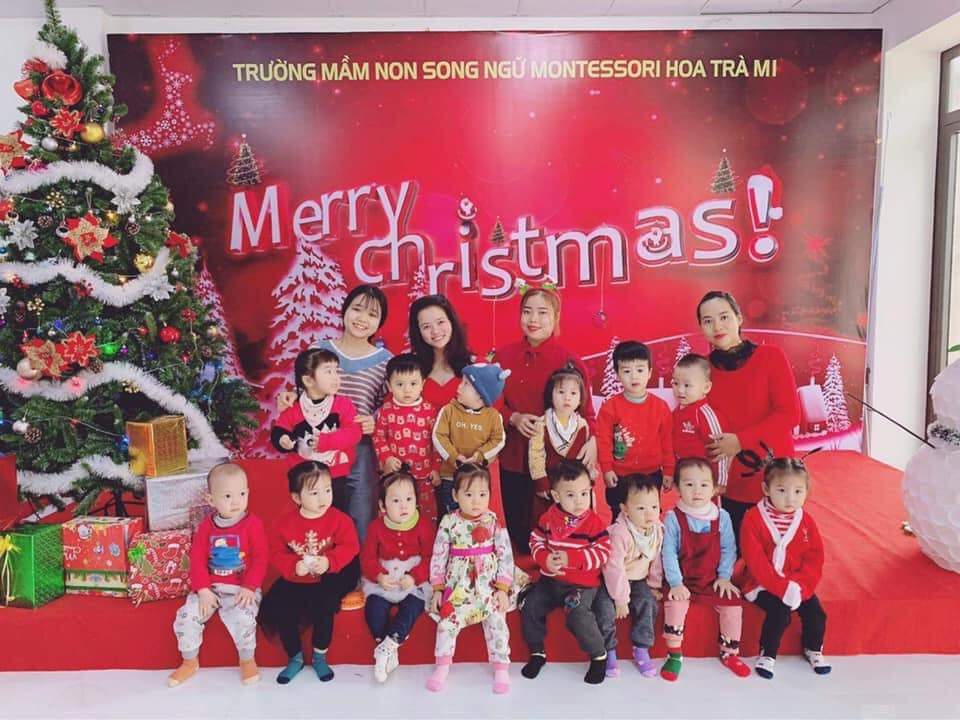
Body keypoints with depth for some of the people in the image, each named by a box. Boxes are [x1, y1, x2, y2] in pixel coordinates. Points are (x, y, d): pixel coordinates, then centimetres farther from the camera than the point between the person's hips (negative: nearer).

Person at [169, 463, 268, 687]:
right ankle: (190, 661, 15)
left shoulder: (253, 524, -7)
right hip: (210, 587, 4)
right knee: (185, 616, -11)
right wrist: (203, 590, -10)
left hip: (242, 588, -4)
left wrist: (249, 587, -19)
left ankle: (247, 660, -2)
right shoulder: (206, 526, 3)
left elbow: (260, 559, -10)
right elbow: (197, 559, 0)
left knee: (241, 618, -30)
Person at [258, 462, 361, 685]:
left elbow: (350, 547, -14)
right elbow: (276, 554, -3)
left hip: (329, 580, -3)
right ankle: (295, 658, 7)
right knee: (274, 606, -16)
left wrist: (329, 562, -30)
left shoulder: (339, 519, -8)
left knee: (323, 604, -29)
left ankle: (319, 657, 0)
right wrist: (294, 566, -22)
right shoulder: (284, 523, -4)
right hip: (295, 580, 3)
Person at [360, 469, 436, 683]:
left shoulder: (423, 525, -7)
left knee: (413, 606, -26)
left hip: (414, 581, -1)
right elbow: (367, 557, -1)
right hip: (382, 581, 2)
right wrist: (379, 576, -20)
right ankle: (389, 650, -14)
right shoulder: (376, 527, -3)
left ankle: (387, 647, -22)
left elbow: (430, 558, -8)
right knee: (374, 606, -22)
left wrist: (414, 577, -22)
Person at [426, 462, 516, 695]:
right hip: (457, 586, 1)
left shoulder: (494, 522, -6)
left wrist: (502, 589, -9)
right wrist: (437, 589, -1)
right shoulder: (449, 522, -4)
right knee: (447, 621, -6)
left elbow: (506, 556, -5)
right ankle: (442, 667, 11)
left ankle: (501, 669, 7)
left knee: (496, 622, -8)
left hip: (489, 586, -1)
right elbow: (439, 556, 1)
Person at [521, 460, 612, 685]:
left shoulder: (594, 522, -11)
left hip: (582, 584, -4)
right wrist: (545, 559, -17)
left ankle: (599, 655, 2)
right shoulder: (548, 518, -2)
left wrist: (571, 558, -24)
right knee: (530, 607, -3)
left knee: (578, 616, -25)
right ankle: (537, 652, 20)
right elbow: (536, 542, 5)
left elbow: (603, 553, -14)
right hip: (550, 580, 5)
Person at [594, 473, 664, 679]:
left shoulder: (657, 530, -8)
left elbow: (656, 560, 8)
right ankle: (609, 653, -5)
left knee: (648, 603, -17)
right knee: (606, 608, -24)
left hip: (638, 580, 5)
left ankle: (641, 651, -1)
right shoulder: (619, 533, -29)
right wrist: (620, 598, -20)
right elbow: (614, 568, -25)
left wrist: (654, 585, 10)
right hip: (611, 580, -5)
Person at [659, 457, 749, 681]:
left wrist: (724, 576, -4)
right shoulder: (673, 518, -11)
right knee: (674, 605, -26)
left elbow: (728, 549, 3)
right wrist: (676, 583, -16)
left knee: (733, 606, -13)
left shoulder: (722, 516, -2)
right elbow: (669, 553, -11)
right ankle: (674, 655, -7)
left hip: (714, 580, 3)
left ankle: (729, 654, 12)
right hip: (683, 581, -3)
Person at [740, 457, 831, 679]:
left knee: (815, 612, -10)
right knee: (780, 612, -25)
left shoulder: (806, 520, 0)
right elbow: (755, 561, -18)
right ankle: (767, 654, 0)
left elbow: (815, 558, -2)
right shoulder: (753, 518, -15)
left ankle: (813, 649, 22)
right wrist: (782, 588, -24)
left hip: (799, 585, 5)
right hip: (764, 585, -4)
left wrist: (799, 585, -17)